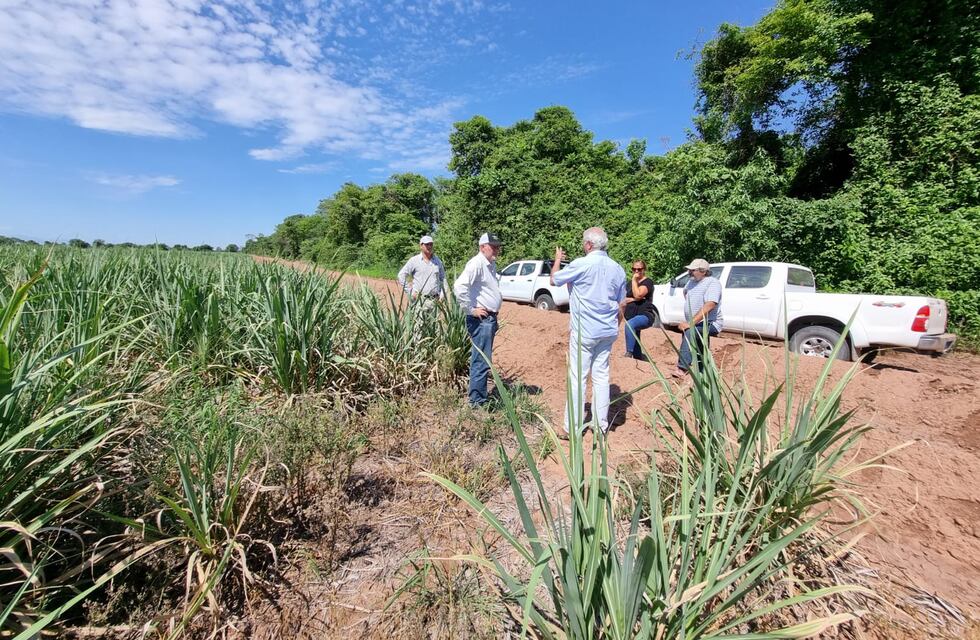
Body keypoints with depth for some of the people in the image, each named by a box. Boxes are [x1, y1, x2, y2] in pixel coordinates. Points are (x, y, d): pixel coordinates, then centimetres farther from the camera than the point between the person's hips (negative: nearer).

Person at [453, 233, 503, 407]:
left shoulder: (491, 264, 15)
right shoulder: (476, 263, -16)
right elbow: (459, 286, -29)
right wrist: (471, 309, -21)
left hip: (490, 318, 10)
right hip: (481, 320, -10)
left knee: (482, 360, 17)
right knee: (482, 362, -7)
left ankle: (480, 397, 29)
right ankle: (477, 401, 3)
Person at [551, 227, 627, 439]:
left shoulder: (581, 265, -13)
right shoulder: (617, 269, 5)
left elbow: (554, 280, 1)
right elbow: (621, 305, 11)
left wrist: (557, 259, 18)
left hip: (584, 332, -6)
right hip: (607, 332, 6)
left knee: (577, 378, 1)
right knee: (601, 376, 13)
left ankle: (573, 428, 7)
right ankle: (601, 424, 21)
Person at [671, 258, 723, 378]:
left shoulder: (712, 283, -17)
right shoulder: (692, 281, 8)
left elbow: (708, 306, -31)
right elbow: (685, 293, 32)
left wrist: (690, 323, -35)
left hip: (710, 324, -9)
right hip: (695, 324, 10)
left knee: (689, 332, -33)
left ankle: (682, 368, -38)